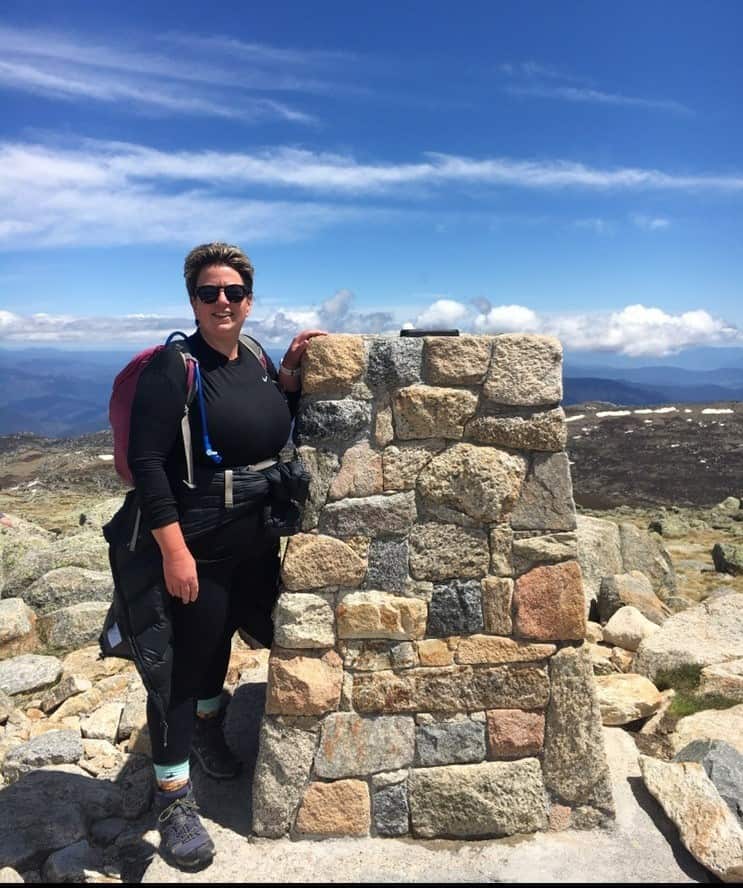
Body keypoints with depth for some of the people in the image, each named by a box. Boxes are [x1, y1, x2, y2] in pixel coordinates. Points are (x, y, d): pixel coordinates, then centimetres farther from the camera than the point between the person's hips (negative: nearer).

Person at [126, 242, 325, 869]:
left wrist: (290, 372, 0)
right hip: (195, 551, -7)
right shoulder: (174, 366, -14)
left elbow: (280, 434, 15)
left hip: (256, 544, 7)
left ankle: (206, 726, 52)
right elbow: (146, 461, -18)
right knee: (186, 665, 5)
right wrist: (174, 549, -22)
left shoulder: (259, 362, 5)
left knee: (219, 642, 24)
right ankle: (174, 798, 24)